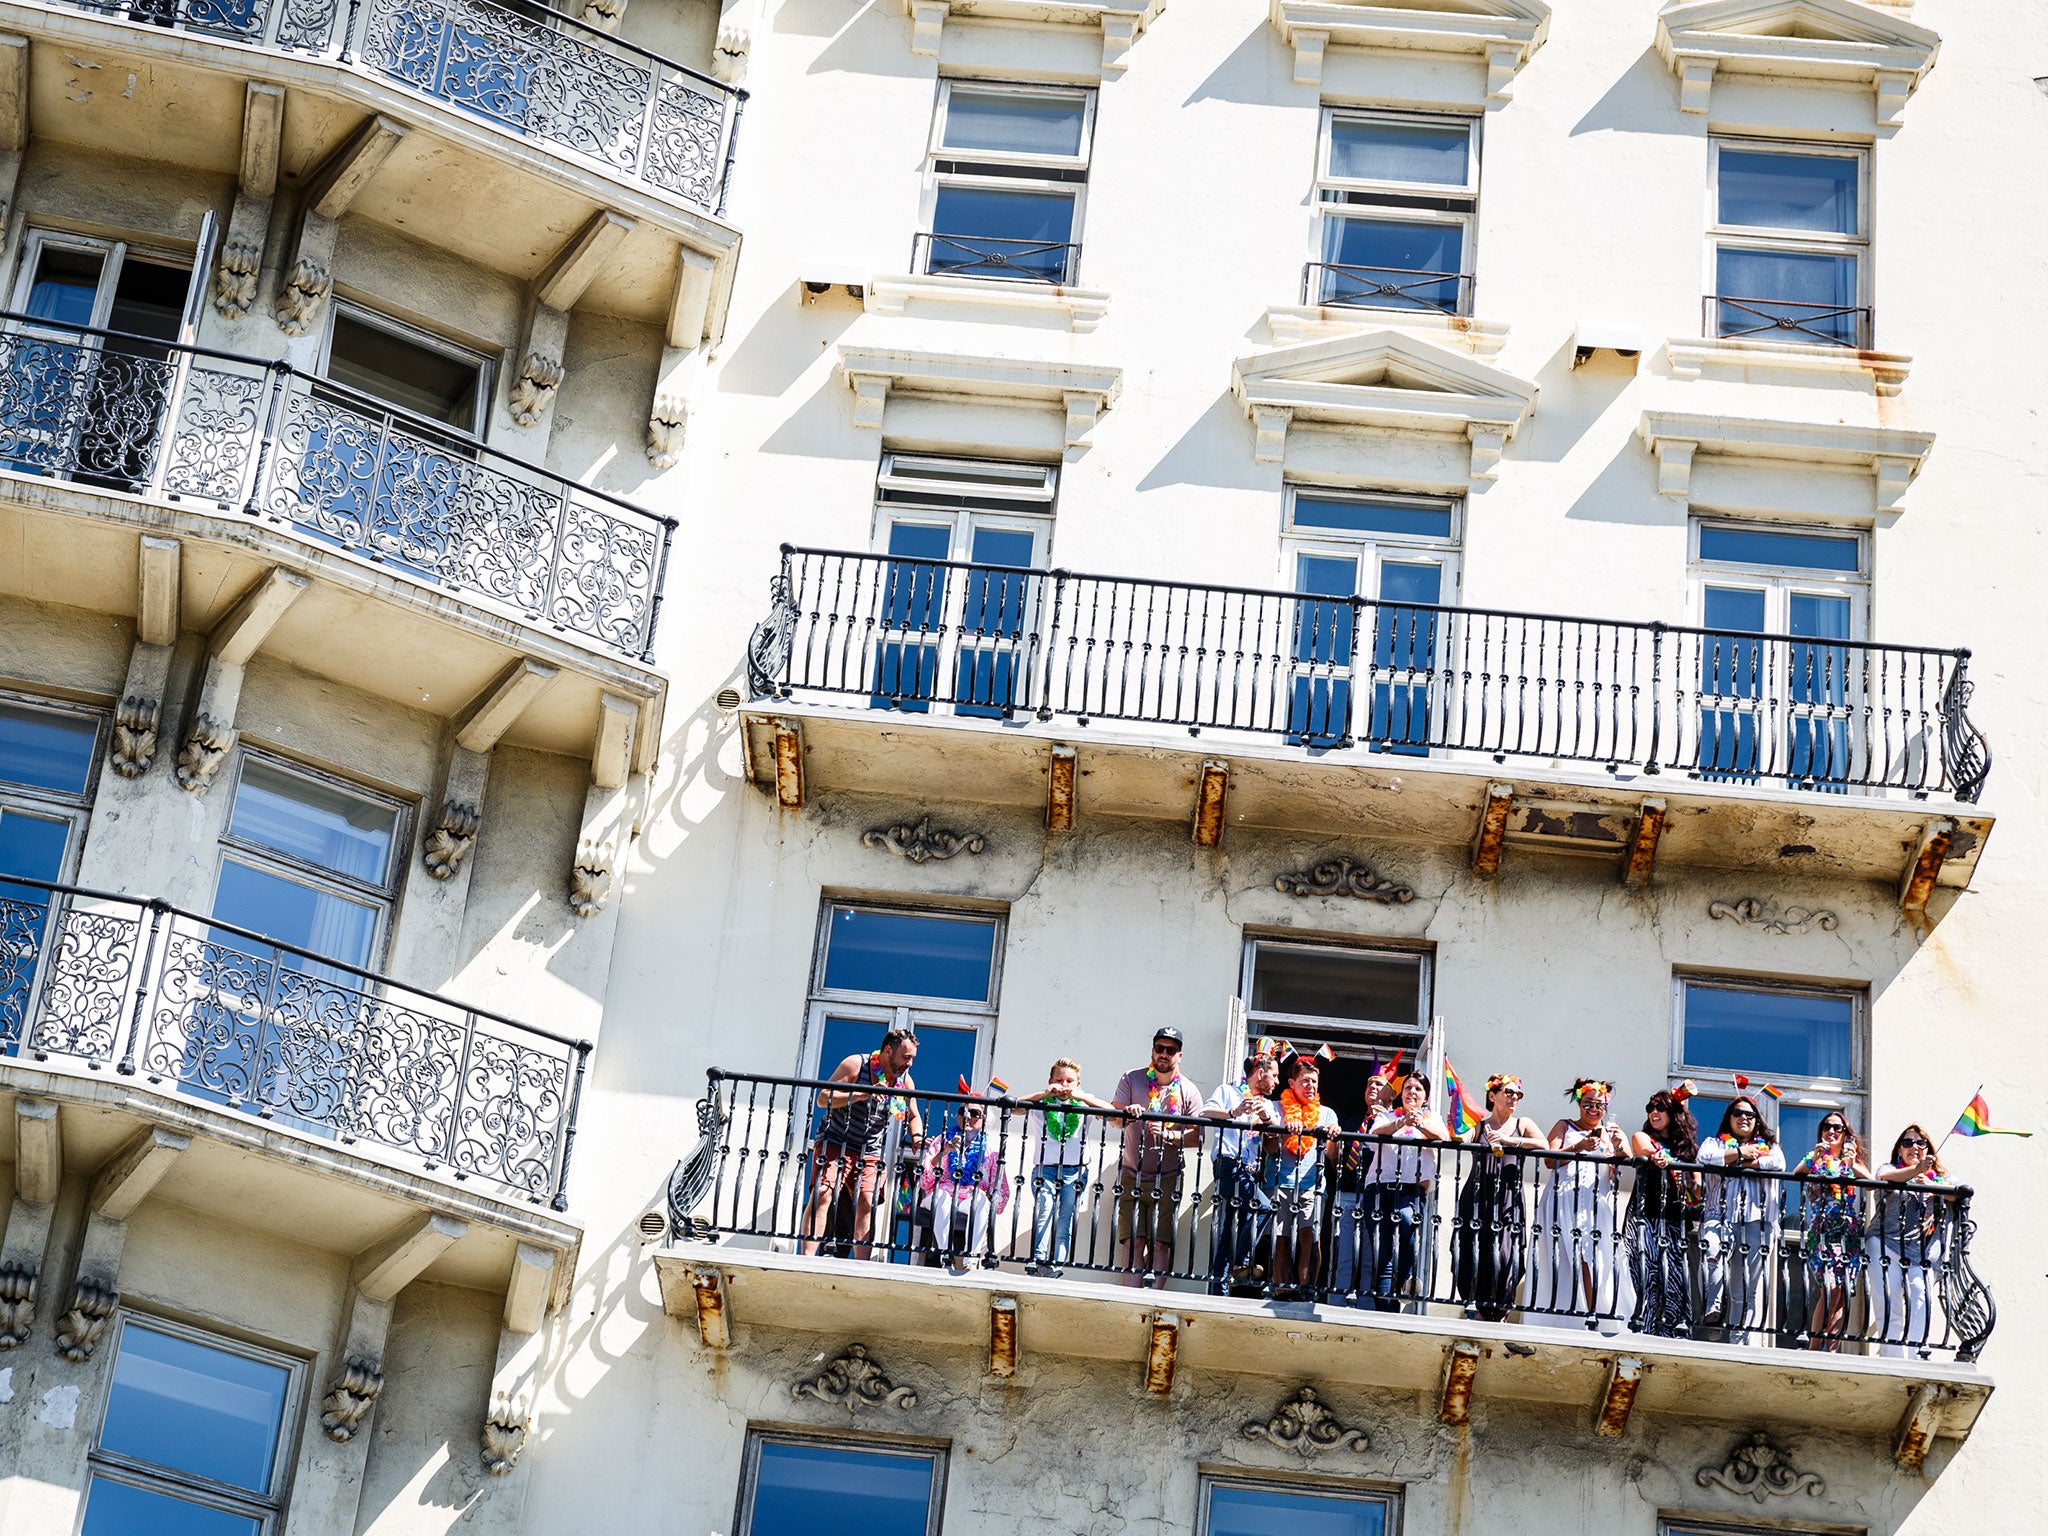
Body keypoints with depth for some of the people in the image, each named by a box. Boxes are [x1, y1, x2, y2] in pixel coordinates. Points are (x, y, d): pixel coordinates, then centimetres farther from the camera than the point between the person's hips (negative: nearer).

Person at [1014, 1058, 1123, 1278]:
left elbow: (1111, 1111, -9)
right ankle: (1038, 1261, -25)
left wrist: (1079, 1096, -18)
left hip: (1074, 1171, 1)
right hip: (1044, 1168, -1)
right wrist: (1044, 1094, -17)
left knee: (1064, 1222, -4)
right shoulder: (1042, 1104, 6)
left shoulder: (1083, 1103, 7)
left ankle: (1055, 1268, -5)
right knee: (1044, 1211, -20)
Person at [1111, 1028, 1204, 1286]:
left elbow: (1196, 1136, -2)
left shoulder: (1188, 1091, 3)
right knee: (1133, 1241, -7)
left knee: (1161, 1243, -6)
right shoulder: (1131, 1079, 5)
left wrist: (1168, 1135, -20)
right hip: (1132, 1175, 0)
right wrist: (1128, 1112, -25)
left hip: (1167, 1178, 0)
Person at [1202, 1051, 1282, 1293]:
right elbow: (1205, 1114, -7)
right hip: (1229, 1165, -7)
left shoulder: (1269, 1105, 26)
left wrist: (1269, 1120, -6)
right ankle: (1241, 1264, -20)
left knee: (1230, 1231, 3)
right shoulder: (1228, 1091, 10)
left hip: (1252, 1172, 7)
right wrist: (1234, 1113, -22)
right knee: (1263, 1206, -27)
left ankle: (1218, 1288, 1)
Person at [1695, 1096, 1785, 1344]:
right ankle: (1713, 1310, -33)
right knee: (1712, 1252, -35)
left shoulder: (1767, 1146, 23)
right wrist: (1739, 1153, -1)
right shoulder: (1715, 1143, 20)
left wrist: (1738, 1164, -2)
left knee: (1749, 1287, -2)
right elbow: (1704, 1158, -4)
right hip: (1719, 1218, -2)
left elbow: (1779, 1165, -1)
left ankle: (1739, 1339, -2)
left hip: (1755, 1221, 2)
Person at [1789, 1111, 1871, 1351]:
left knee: (1842, 1291, -6)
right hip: (1821, 1231, -3)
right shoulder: (1814, 1158, 13)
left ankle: (1832, 1347, -5)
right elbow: (1795, 1175, -8)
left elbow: (1871, 1181, -3)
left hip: (1850, 1232, 3)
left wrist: (1852, 1166, -21)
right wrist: (1814, 1158, -24)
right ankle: (1814, 1346, -12)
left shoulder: (1852, 1160, 17)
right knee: (1830, 1287, -18)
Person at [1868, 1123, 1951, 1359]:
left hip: (1922, 1250, 1)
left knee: (1921, 1301, -20)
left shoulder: (1938, 1178, 22)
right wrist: (1916, 1170, -27)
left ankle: (1917, 1354, -26)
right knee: (1888, 1306, -10)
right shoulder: (1890, 1168, 18)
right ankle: (1893, 1360, -11)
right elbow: (1885, 1178, -9)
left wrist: (1932, 1186, -17)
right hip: (1886, 1243, -1)